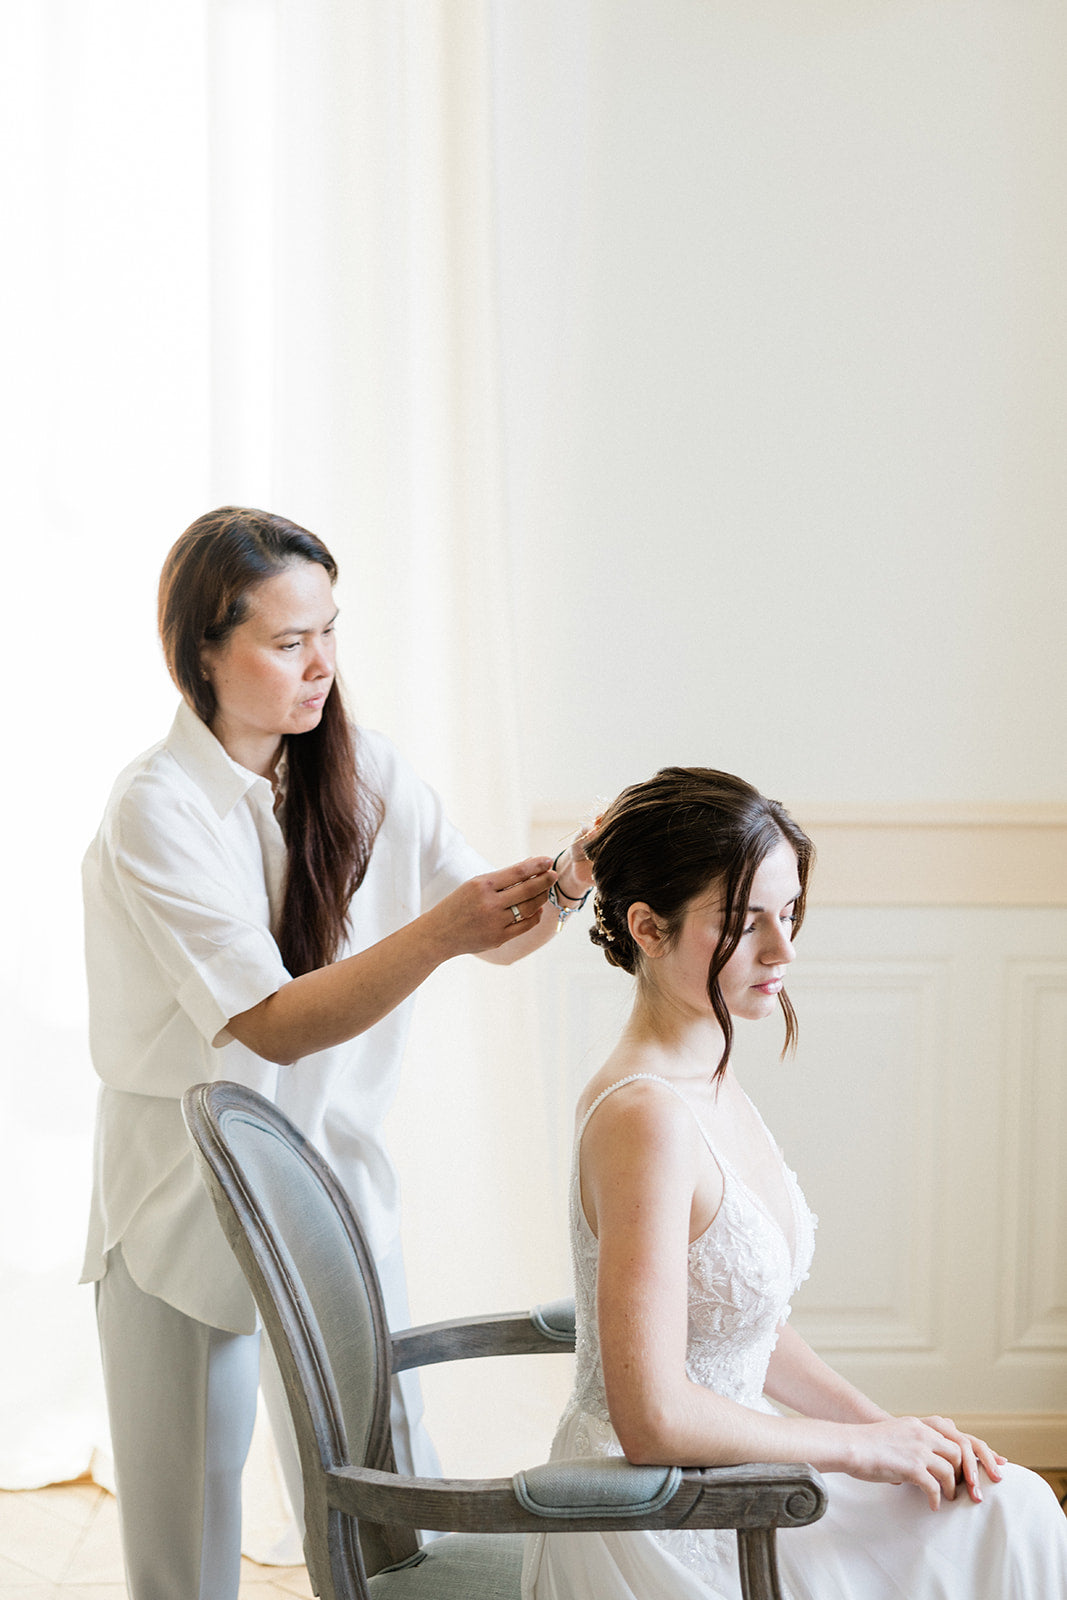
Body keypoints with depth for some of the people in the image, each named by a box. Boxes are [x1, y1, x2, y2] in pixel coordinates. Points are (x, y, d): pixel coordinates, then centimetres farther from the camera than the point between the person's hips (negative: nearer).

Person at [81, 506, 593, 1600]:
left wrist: (563, 885, -25)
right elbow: (270, 1025, -24)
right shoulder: (156, 812, -18)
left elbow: (495, 934, -3)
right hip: (186, 1208, -4)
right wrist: (435, 933, -36)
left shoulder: (365, 773, -1)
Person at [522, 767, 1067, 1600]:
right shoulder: (645, 1117, -24)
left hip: (712, 1467, 8)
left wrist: (893, 1428, 1)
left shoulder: (711, 1078, 6)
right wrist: (862, 1445, -14)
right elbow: (655, 1418, -26)